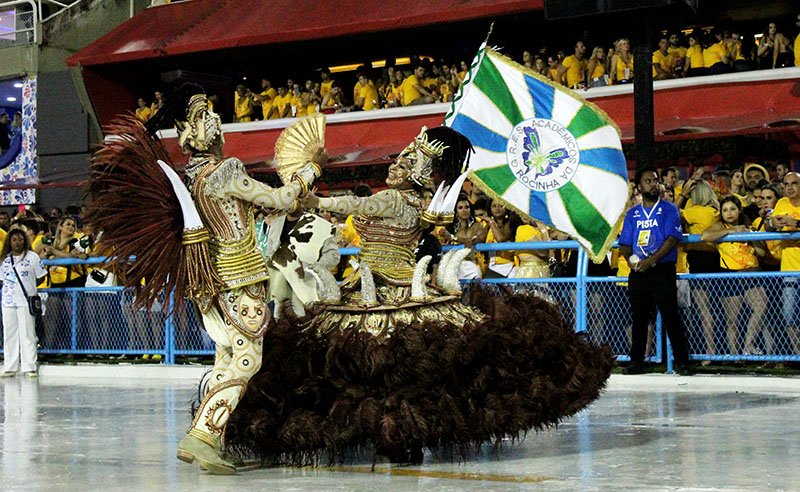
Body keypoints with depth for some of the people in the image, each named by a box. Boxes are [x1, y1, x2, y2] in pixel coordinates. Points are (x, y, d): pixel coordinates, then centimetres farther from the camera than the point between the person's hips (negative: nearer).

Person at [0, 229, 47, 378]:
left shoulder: (32, 257, 2)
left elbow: (41, 277, 5)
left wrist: (28, 286, 1)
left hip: (26, 300, -4)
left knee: (27, 334, -6)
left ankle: (29, 367, -2)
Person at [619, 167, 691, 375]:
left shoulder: (668, 210, 5)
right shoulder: (632, 214, 18)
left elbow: (672, 239, -7)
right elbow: (625, 244, 16)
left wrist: (650, 260, -16)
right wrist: (631, 259, -7)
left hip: (662, 270, -4)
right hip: (638, 272, 4)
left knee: (670, 316, -9)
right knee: (639, 317, 5)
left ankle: (682, 362, -7)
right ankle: (636, 362, 11)